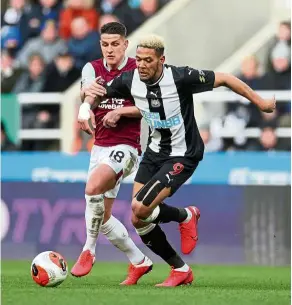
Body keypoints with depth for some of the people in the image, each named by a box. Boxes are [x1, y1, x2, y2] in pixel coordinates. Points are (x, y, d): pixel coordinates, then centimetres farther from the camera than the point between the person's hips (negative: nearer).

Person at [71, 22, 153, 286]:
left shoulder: (137, 70, -7)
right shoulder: (93, 68, 3)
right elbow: (86, 93, -17)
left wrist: (122, 112, -18)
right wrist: (87, 92, -41)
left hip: (125, 147, -6)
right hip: (100, 147, 6)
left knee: (93, 187, -31)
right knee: (102, 217, 8)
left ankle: (88, 251, -19)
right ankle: (139, 261, 25)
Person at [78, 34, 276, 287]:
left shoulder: (180, 77, -24)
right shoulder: (130, 80, -9)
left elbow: (224, 79, -15)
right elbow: (98, 93, 9)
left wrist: (260, 102, -9)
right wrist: (85, 109, -13)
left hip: (183, 156, -7)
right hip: (154, 152, 7)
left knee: (140, 208, -22)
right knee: (138, 221, 2)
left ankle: (186, 216, 9)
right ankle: (181, 270, 18)